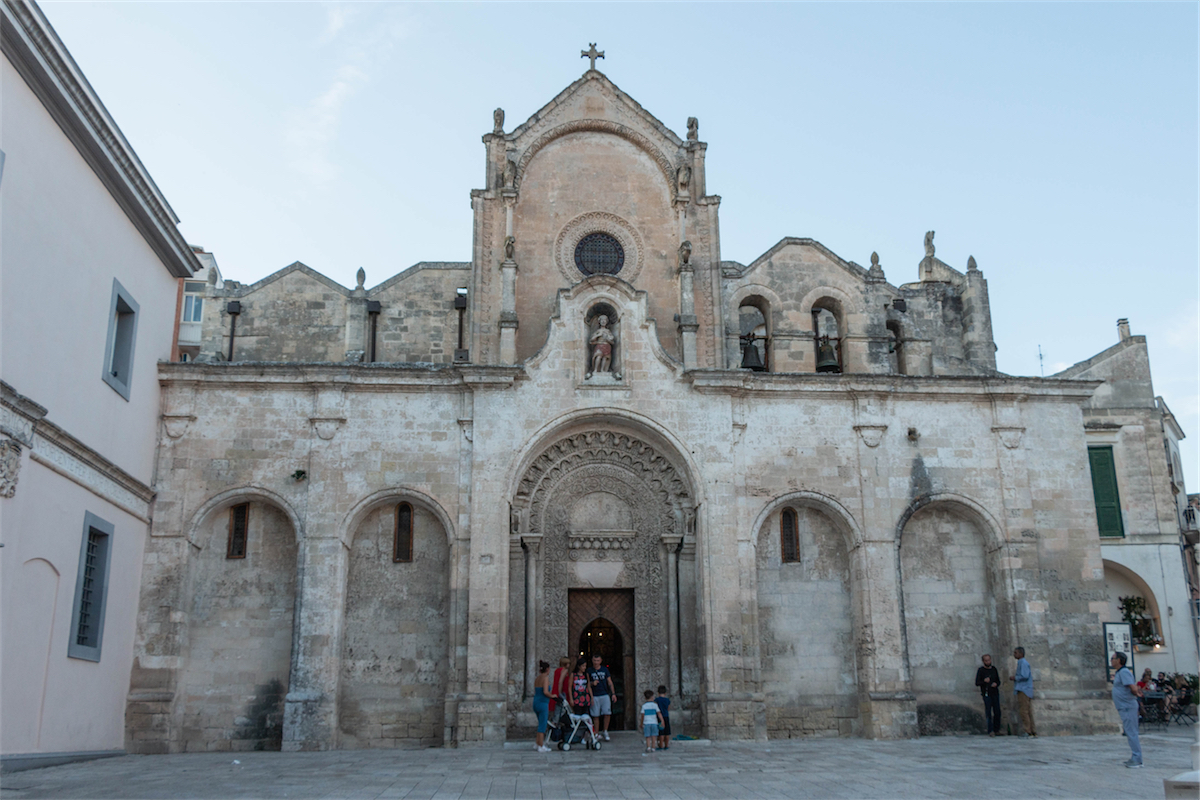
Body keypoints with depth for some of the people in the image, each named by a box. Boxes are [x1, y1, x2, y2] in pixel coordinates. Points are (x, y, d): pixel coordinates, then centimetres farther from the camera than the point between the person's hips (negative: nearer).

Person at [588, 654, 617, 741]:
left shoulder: (605, 669, 9)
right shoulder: (589, 671, 5)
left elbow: (610, 682, 12)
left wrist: (613, 694, 5)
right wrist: (592, 683, -13)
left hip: (605, 695, 1)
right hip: (594, 696, -1)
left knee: (607, 713, -8)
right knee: (595, 715, -1)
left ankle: (605, 731, 9)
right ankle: (597, 733, 10)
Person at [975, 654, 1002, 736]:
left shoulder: (994, 669, 9)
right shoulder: (980, 670, -3)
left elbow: (998, 681, 16)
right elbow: (977, 683, -6)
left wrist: (996, 684, -8)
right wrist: (984, 681, -25)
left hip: (995, 693, 4)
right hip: (986, 694, -3)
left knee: (997, 712, 1)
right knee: (988, 713, -6)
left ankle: (996, 729, 15)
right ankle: (990, 731, -3)